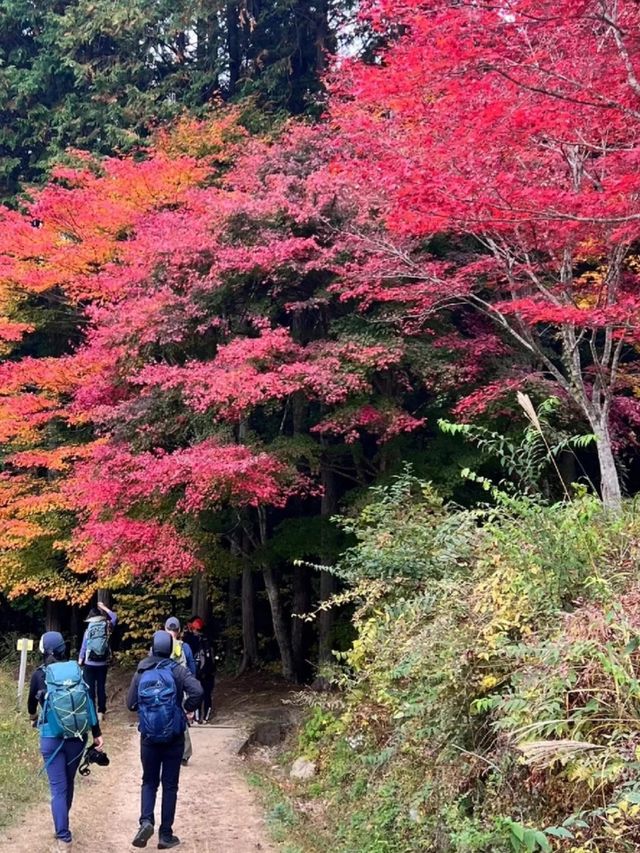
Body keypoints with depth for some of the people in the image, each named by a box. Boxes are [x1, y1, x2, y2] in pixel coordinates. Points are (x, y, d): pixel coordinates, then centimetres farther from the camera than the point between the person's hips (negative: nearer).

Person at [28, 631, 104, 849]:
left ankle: (63, 836, -4)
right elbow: (90, 704, -2)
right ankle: (62, 825, 37)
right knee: (68, 781, 20)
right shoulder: (77, 671, 0)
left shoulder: (40, 674, -5)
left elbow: (32, 701, 12)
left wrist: (33, 716, 35)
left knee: (58, 786, 1)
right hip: (78, 737, 3)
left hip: (52, 738, -3)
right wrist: (97, 734, 3)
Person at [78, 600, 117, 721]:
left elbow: (84, 647, -4)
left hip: (89, 664, -2)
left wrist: (80, 661, 7)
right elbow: (114, 617, 16)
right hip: (103, 664, 2)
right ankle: (101, 712, 10)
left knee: (90, 688, 3)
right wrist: (104, 608, 20)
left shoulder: (89, 629, -9)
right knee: (101, 687, 8)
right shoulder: (107, 627, -5)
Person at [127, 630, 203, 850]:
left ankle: (146, 821, -6)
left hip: (149, 738, 2)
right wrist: (189, 709, -6)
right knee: (170, 785, 8)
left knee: (149, 782, 16)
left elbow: (131, 704, 1)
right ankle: (166, 834, 10)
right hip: (174, 738, -2)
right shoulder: (177, 670, -9)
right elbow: (197, 691, -23)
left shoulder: (141, 673, -1)